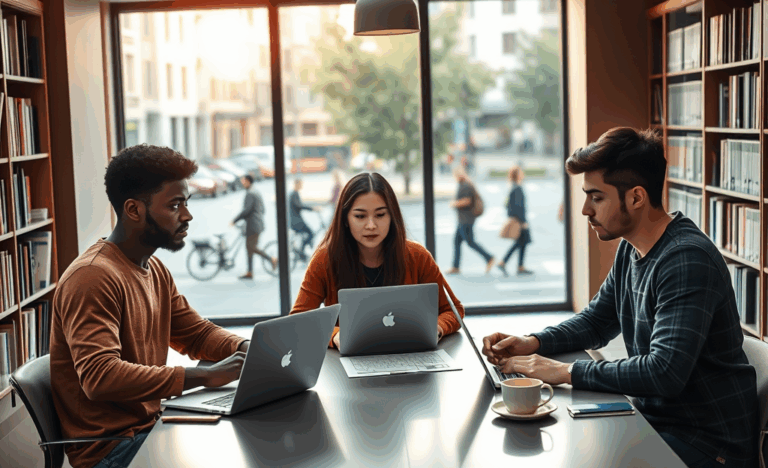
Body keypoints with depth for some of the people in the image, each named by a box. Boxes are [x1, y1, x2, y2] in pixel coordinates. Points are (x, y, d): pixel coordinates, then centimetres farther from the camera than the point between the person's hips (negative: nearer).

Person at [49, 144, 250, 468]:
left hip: (150, 425, 9)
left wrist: (247, 349, -4)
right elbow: (100, 377, -31)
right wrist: (206, 376, -32)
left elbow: (197, 332, 18)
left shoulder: (156, 271, 10)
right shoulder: (93, 277, -21)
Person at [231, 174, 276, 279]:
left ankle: (271, 259, -7)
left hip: (252, 224, -10)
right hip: (259, 223, 10)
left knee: (251, 247, -9)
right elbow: (262, 209, 21)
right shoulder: (257, 192, 18)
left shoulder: (250, 193, -14)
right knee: (249, 247, 9)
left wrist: (234, 220, -17)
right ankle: (250, 272, 8)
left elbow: (247, 210, -22)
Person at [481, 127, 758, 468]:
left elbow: (664, 373, -32)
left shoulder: (687, 260, -24)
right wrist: (532, 344, 1)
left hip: (709, 440, -8)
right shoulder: (631, 250, 6)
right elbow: (596, 321, 19)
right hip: (655, 419, 8)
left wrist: (566, 372, -26)